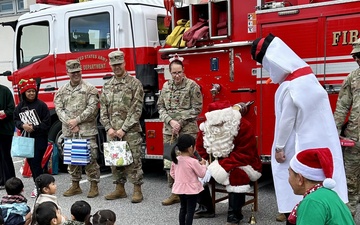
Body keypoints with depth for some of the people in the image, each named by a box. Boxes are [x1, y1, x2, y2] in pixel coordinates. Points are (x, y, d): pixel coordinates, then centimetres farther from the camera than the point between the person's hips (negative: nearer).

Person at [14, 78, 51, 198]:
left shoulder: (41, 105, -9)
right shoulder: (20, 106, 6)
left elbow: (47, 123, -10)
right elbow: (16, 120, 11)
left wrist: (34, 128, -17)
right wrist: (23, 125, -9)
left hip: (39, 139, -5)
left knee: (36, 162, -7)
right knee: (30, 162, 9)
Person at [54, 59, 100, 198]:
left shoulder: (90, 89, 0)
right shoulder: (62, 91, 11)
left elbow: (92, 108, -9)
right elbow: (59, 109, 3)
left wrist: (77, 120, -14)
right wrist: (70, 124, -10)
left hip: (87, 130, -4)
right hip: (69, 131, 4)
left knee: (90, 158, -3)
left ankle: (94, 186, 6)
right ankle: (75, 185, 21)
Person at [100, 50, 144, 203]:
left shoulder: (134, 83, -2)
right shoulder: (107, 86, 14)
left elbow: (136, 109, -9)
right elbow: (103, 110, 13)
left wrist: (123, 129, -13)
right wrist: (108, 128, -1)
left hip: (130, 131, -5)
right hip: (112, 131, 5)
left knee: (134, 160, -3)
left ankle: (137, 190, 6)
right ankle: (120, 189, 21)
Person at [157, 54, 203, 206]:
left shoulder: (192, 85, -3)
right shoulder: (166, 86, 11)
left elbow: (197, 108, -5)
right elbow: (160, 107, 10)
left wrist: (180, 122, -11)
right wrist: (170, 121, -6)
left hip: (187, 130, -5)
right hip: (169, 130, 5)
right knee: (169, 162, 7)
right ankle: (175, 193, 18)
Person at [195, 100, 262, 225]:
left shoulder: (243, 126, -23)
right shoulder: (206, 127, -7)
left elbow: (244, 154, -27)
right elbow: (200, 150, 0)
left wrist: (224, 166, -36)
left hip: (241, 164, -5)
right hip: (217, 164, 5)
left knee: (237, 174, -37)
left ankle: (234, 213, -24)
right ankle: (206, 207, 4)